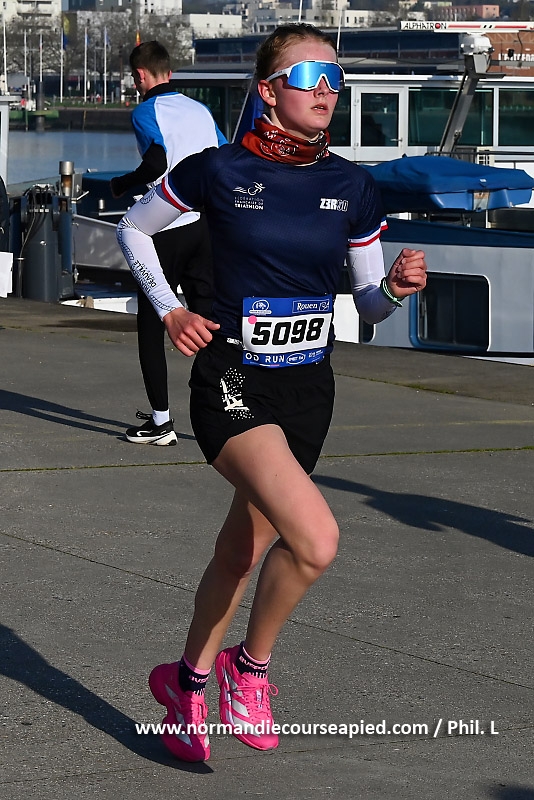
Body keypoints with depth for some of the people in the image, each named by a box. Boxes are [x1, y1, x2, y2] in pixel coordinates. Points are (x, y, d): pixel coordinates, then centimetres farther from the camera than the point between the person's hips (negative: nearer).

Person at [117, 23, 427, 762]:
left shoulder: (351, 188, 3)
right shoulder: (218, 171, -8)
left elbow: (370, 306, 10)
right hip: (232, 386, -5)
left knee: (244, 551, 17)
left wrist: (398, 285, -11)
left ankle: (187, 682, 40)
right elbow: (133, 228, 9)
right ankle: (249, 666, 2)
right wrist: (170, 312, -1)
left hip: (307, 392, 5)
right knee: (316, 540, -24)